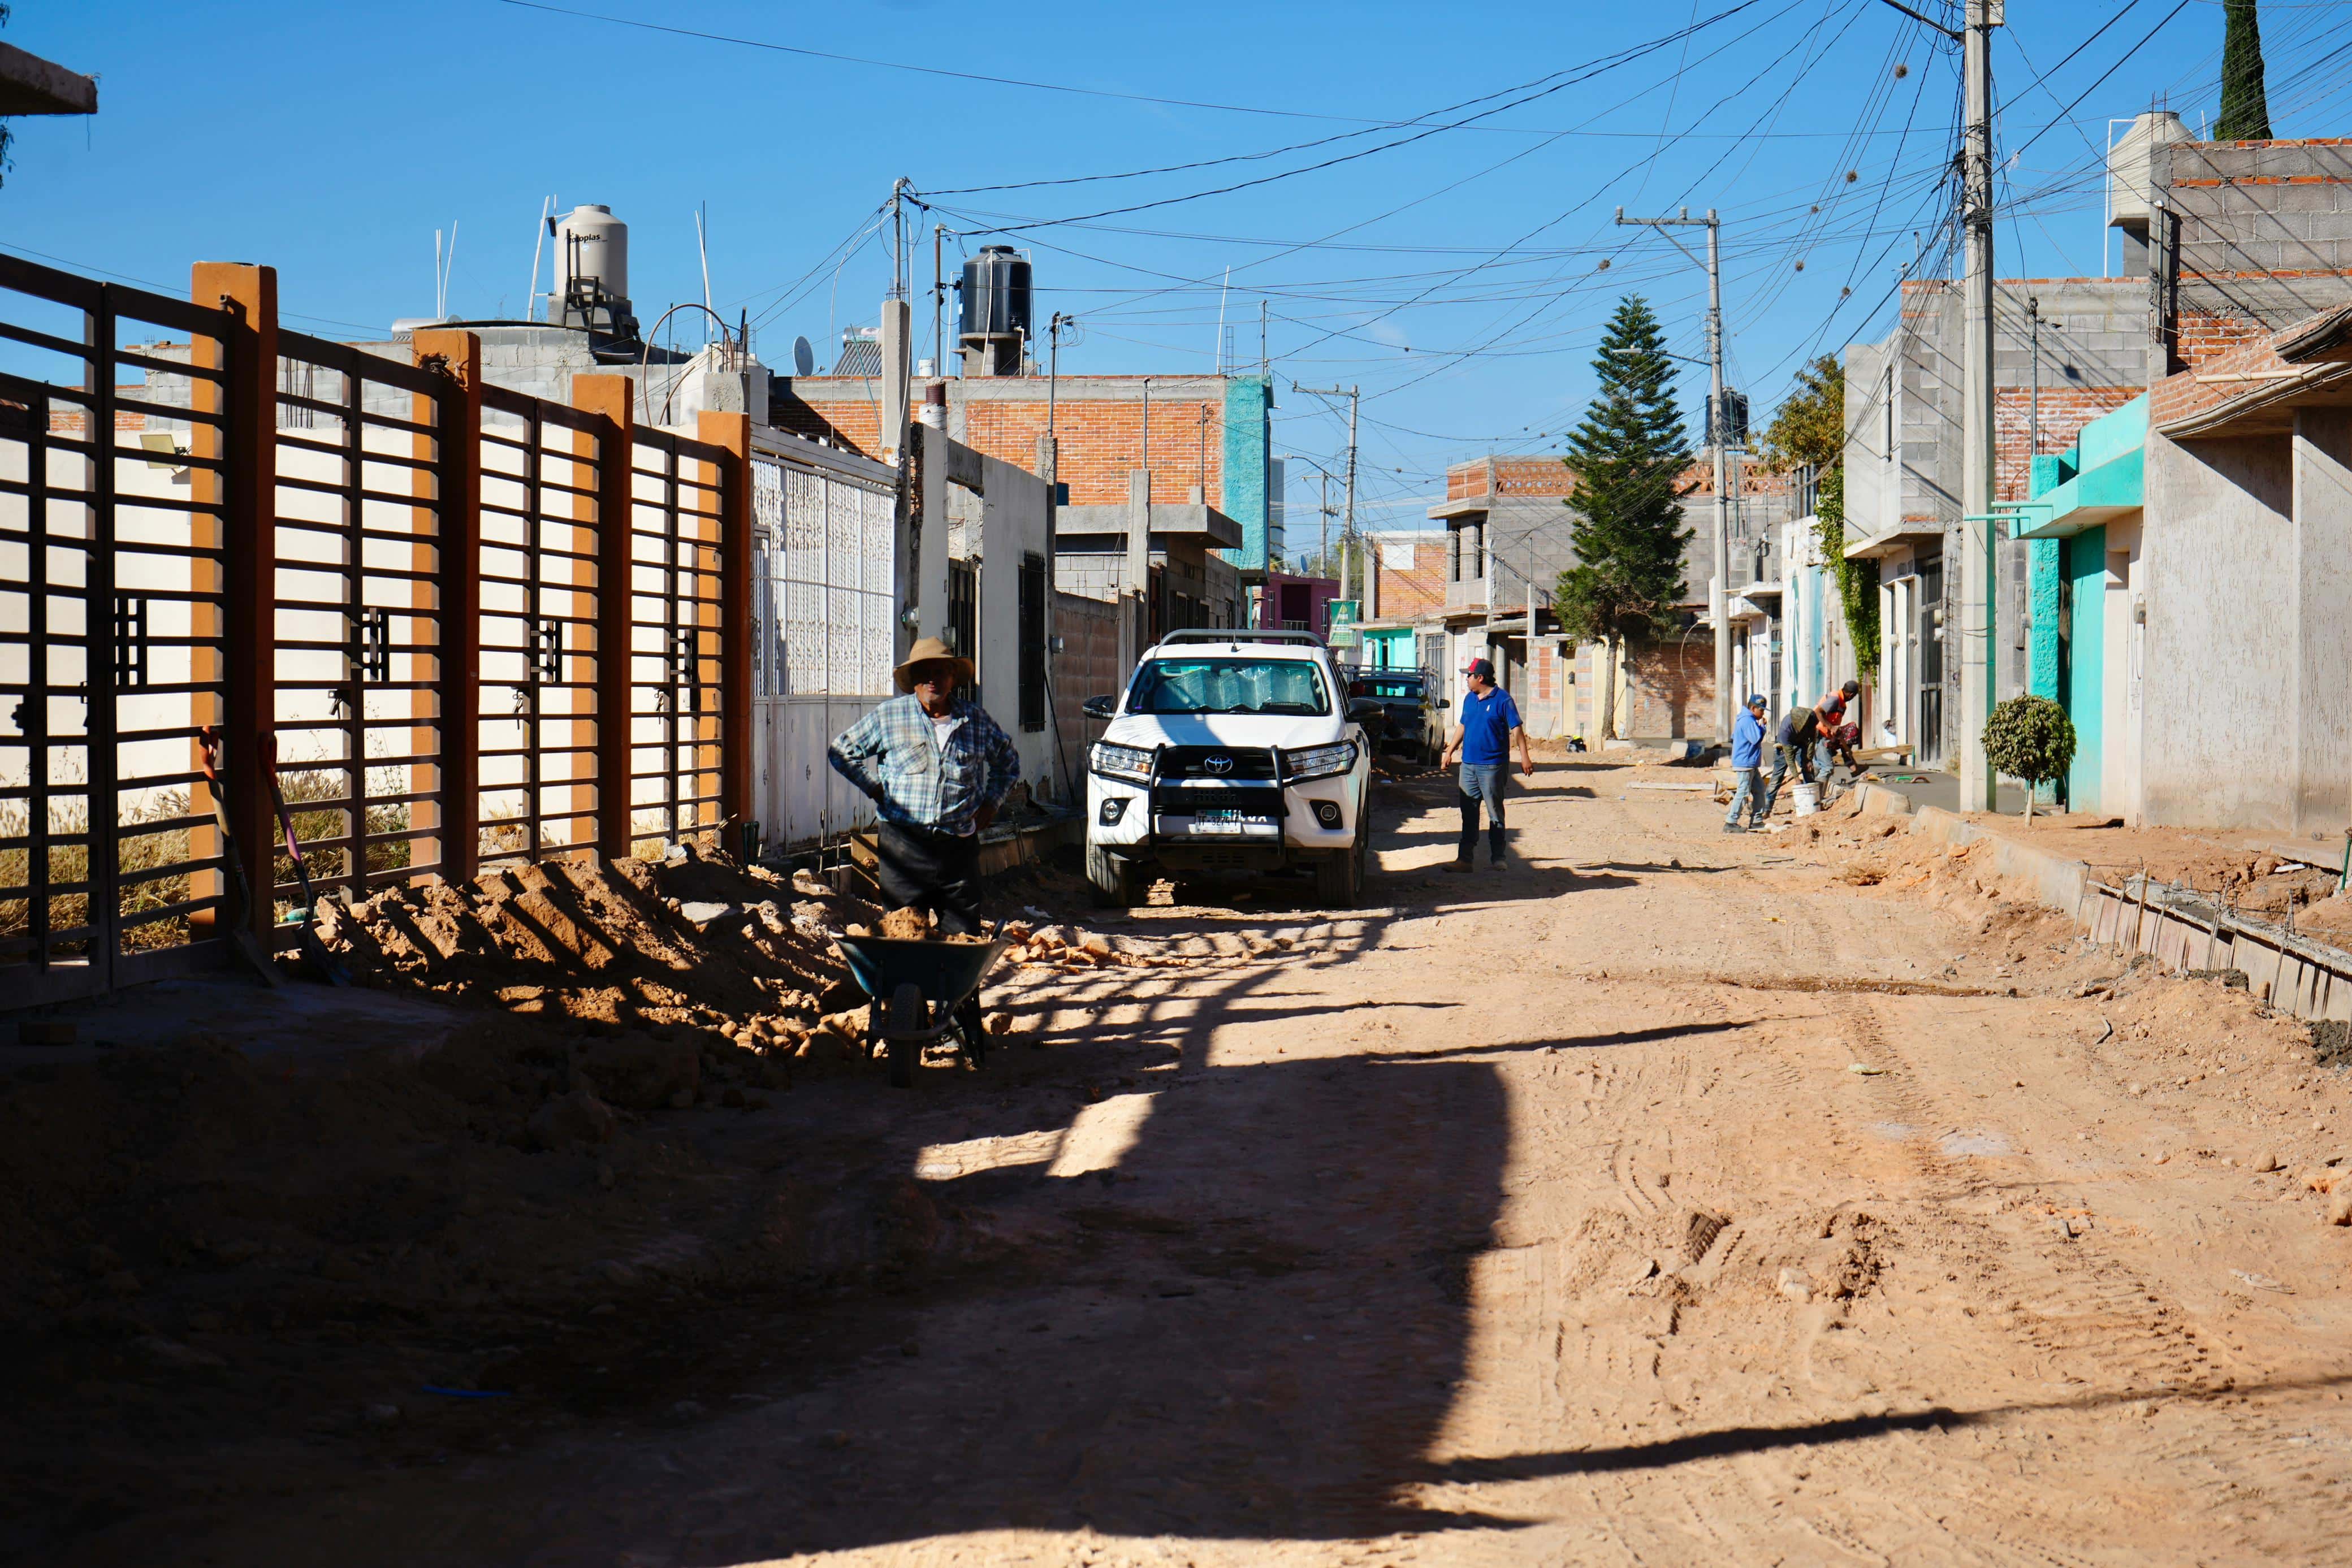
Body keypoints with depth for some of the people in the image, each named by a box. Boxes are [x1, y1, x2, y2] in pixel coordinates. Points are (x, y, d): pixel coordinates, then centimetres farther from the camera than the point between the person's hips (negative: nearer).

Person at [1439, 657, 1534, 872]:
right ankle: (1464, 859, 6)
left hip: (1492, 766, -6)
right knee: (1469, 814, 6)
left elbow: (1516, 729, -9)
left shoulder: (1502, 699, -8)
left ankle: (1498, 858, 8)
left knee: (1495, 813, 1)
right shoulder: (1469, 699, 13)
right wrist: (1450, 752, 23)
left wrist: (1525, 757, -15)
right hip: (1469, 765, 7)